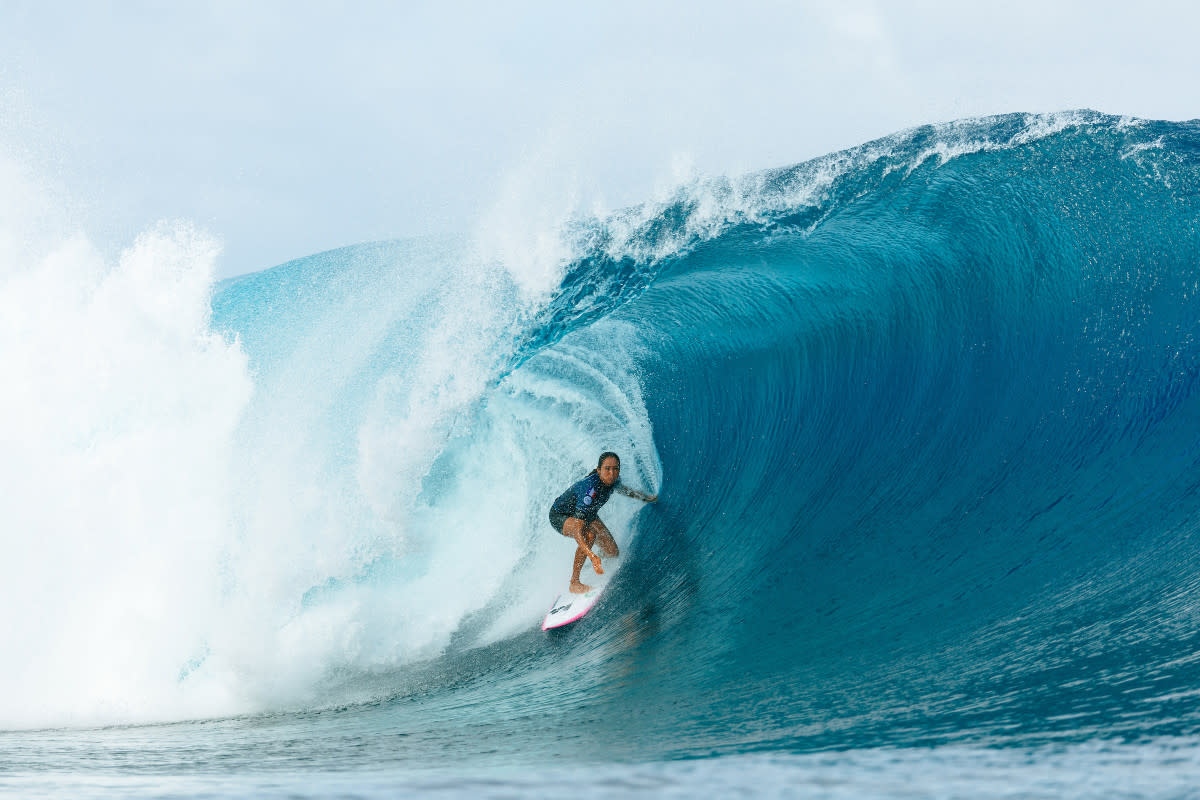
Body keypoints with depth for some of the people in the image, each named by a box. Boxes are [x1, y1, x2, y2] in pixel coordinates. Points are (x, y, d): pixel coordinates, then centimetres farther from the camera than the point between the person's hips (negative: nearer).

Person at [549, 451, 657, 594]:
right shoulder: (590, 488, -42)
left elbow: (621, 489, 10)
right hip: (560, 516, -7)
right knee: (589, 535, -37)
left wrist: (647, 498, 23)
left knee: (613, 553, -2)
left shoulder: (613, 480, -19)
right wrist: (592, 556, -58)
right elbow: (578, 530, -46)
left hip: (588, 514, 7)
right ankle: (574, 583, -22)